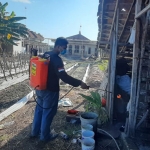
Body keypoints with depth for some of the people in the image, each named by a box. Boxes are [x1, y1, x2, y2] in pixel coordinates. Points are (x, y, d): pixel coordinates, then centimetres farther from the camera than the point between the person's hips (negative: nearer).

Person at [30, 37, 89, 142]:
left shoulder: (46, 55, 6)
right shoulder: (56, 59, -22)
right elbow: (64, 76, -28)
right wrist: (79, 83, -27)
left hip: (40, 88, 9)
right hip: (50, 90, -9)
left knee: (39, 110, 21)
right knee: (48, 113, 8)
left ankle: (35, 132, 36)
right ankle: (45, 136, 25)